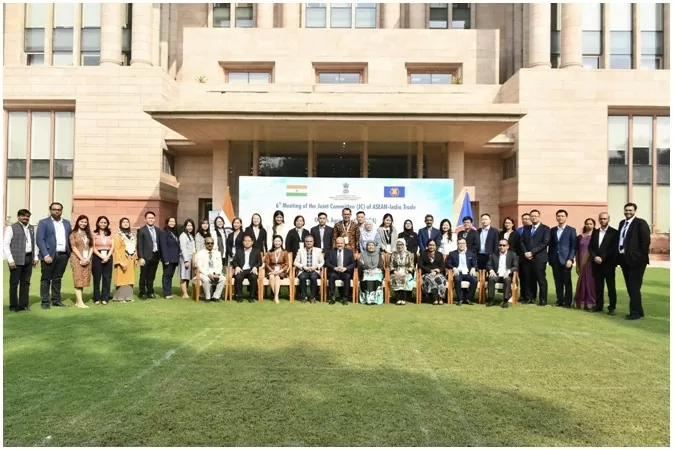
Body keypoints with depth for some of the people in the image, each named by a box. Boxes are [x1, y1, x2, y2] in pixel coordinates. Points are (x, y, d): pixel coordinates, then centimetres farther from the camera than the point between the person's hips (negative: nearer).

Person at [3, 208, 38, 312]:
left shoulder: (31, 228, 15)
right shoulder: (12, 228, -3)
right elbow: (6, 245, -6)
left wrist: (35, 257, 12)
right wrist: (10, 260, -12)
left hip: (28, 259, 5)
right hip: (17, 259, -5)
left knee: (26, 283, 9)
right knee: (14, 283, 2)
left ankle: (24, 305, 17)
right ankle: (13, 306, 11)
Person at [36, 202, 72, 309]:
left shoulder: (67, 223, 14)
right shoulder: (43, 222, 0)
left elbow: (70, 238, 15)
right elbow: (40, 240, -7)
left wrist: (69, 252, 3)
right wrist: (46, 255, -16)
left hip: (63, 255, 4)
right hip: (49, 255, -4)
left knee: (57, 279, 11)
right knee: (46, 279, 2)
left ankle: (56, 300, 18)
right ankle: (45, 302, 7)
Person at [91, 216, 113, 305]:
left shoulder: (110, 234, 13)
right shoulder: (94, 234, 3)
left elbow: (112, 247, 7)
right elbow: (93, 248, -3)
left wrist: (107, 257, -8)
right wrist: (102, 257, -12)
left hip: (108, 257, 3)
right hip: (97, 257, -3)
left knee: (107, 279, 1)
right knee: (97, 279, 1)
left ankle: (105, 298, 7)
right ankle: (97, 299, 8)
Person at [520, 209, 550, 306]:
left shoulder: (545, 228, 2)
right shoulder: (526, 229, 17)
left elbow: (545, 243, -10)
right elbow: (522, 242, 12)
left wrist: (532, 252, -14)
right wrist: (525, 252, -6)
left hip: (539, 258, -4)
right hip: (527, 258, 4)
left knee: (541, 279, -2)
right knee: (529, 279, 5)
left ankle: (543, 300, 5)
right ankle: (529, 298, 13)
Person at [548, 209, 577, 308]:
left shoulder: (571, 230, 2)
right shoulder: (553, 230, 13)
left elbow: (573, 246, -4)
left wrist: (570, 259, -13)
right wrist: (549, 258, 6)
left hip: (566, 259, -4)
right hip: (555, 259, 4)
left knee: (567, 282, 0)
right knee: (558, 281, 6)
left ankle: (567, 302, 6)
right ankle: (559, 300, 13)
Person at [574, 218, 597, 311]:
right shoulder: (580, 237, 8)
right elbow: (577, 251, 7)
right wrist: (577, 265, 4)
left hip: (592, 263, -2)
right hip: (582, 263, 2)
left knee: (592, 282, -1)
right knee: (583, 281, 7)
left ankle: (591, 303, 7)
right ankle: (582, 302, 16)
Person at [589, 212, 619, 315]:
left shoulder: (614, 232, -1)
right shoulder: (595, 232, 14)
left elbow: (613, 248, -9)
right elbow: (590, 247, 9)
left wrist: (602, 258, -14)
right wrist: (595, 257, -7)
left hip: (608, 263, -4)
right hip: (596, 263, 4)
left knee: (611, 286, 1)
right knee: (598, 286, 7)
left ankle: (612, 307, 7)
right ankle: (599, 305, 15)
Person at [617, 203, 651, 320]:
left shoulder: (641, 223, -7)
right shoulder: (622, 223, 14)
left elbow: (646, 240, -13)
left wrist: (641, 256, -15)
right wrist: (619, 256, 8)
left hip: (635, 259, -8)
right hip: (624, 259, 8)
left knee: (634, 287, -6)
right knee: (630, 287, 12)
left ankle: (635, 312, 0)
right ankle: (638, 311, 21)